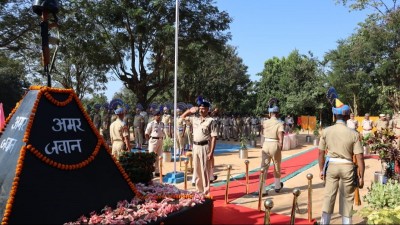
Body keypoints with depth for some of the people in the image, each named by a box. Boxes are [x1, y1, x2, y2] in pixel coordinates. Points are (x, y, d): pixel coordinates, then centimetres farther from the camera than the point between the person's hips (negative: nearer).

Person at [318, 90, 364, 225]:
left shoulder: (326, 131, -7)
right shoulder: (353, 134, -9)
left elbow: (321, 153, -2)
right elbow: (359, 158, -9)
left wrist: (321, 170, 10)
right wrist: (361, 177, 1)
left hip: (331, 166, 1)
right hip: (347, 167, -1)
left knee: (329, 196, 11)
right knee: (347, 198, 14)